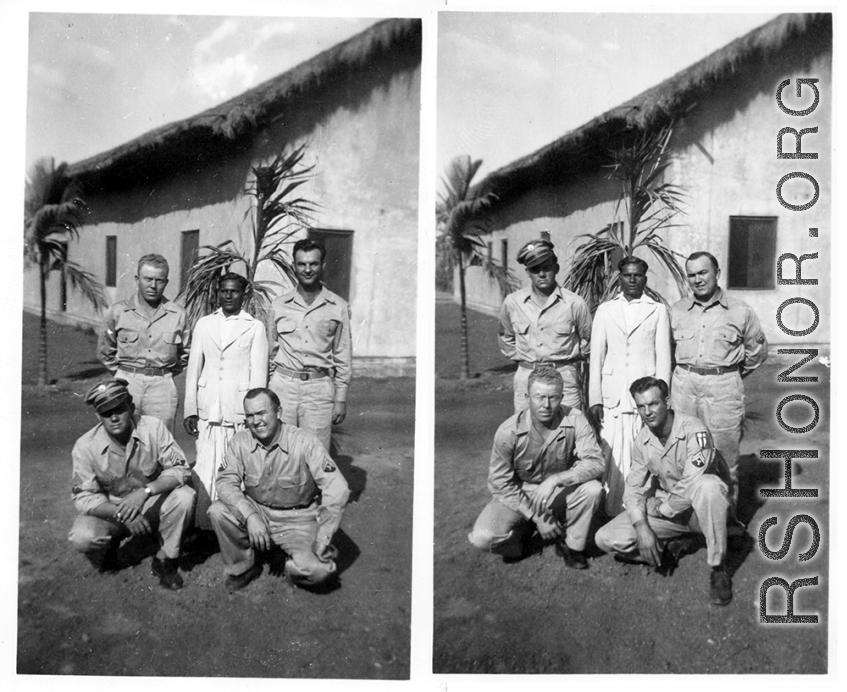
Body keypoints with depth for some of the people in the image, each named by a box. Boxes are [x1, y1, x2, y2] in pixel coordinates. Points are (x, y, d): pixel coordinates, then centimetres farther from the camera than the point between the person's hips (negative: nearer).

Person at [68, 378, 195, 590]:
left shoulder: (153, 428, -16)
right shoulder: (85, 446, -16)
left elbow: (180, 469, -17)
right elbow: (85, 497, -15)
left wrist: (145, 491, -34)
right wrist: (122, 514, -31)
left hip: (152, 504, 1)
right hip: (109, 510, -1)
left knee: (184, 496, -29)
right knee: (81, 538, -30)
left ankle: (165, 561, -6)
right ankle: (108, 546, 10)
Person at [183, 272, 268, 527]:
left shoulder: (255, 327, 4)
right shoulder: (204, 324, 12)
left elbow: (258, 374, 2)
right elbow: (193, 368, 12)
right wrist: (190, 409, 8)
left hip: (240, 411, -2)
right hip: (208, 410, 2)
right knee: (206, 468, 0)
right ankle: (204, 523, 9)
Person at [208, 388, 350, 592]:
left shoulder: (304, 442, -19)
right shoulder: (241, 442, -8)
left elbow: (337, 489, -24)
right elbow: (226, 482, -15)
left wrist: (322, 540, -27)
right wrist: (250, 516, -31)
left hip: (298, 519, -3)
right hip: (258, 511, 3)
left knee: (317, 570, -28)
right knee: (218, 511, -23)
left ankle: (293, 566, 11)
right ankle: (242, 567, 2)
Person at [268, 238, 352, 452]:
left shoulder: (338, 307, 4)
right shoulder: (279, 306, 8)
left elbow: (343, 358, 8)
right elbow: (270, 353, 14)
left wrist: (341, 398, 4)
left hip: (320, 388, -1)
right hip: (283, 386, 1)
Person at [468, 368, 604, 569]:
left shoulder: (574, 420, -18)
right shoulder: (509, 431, -20)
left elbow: (595, 462, -24)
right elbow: (500, 482, -13)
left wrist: (555, 479, -38)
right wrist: (537, 516, -18)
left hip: (560, 492, 1)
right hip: (518, 494, -1)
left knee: (593, 489, -30)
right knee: (483, 537, -25)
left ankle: (572, 545, -3)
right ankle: (523, 531, 11)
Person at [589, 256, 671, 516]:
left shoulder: (658, 311, 8)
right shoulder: (605, 310, 12)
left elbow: (663, 358, 6)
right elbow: (596, 356, 10)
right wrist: (595, 399, 4)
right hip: (613, 397, 1)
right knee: (614, 456, -3)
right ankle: (614, 513, 6)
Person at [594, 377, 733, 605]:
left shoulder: (693, 430, -24)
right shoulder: (642, 440, -3)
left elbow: (691, 484, -33)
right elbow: (633, 488, 0)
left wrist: (663, 508, -18)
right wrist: (642, 526, -16)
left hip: (702, 508, -5)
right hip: (667, 511, 5)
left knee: (707, 485, -43)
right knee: (606, 539, -13)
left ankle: (718, 570, -25)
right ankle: (673, 545, 7)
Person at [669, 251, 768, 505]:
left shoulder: (740, 312, 2)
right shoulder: (677, 311, 8)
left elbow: (757, 350, 14)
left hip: (723, 388, -2)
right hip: (684, 386, 2)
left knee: (725, 457, 2)